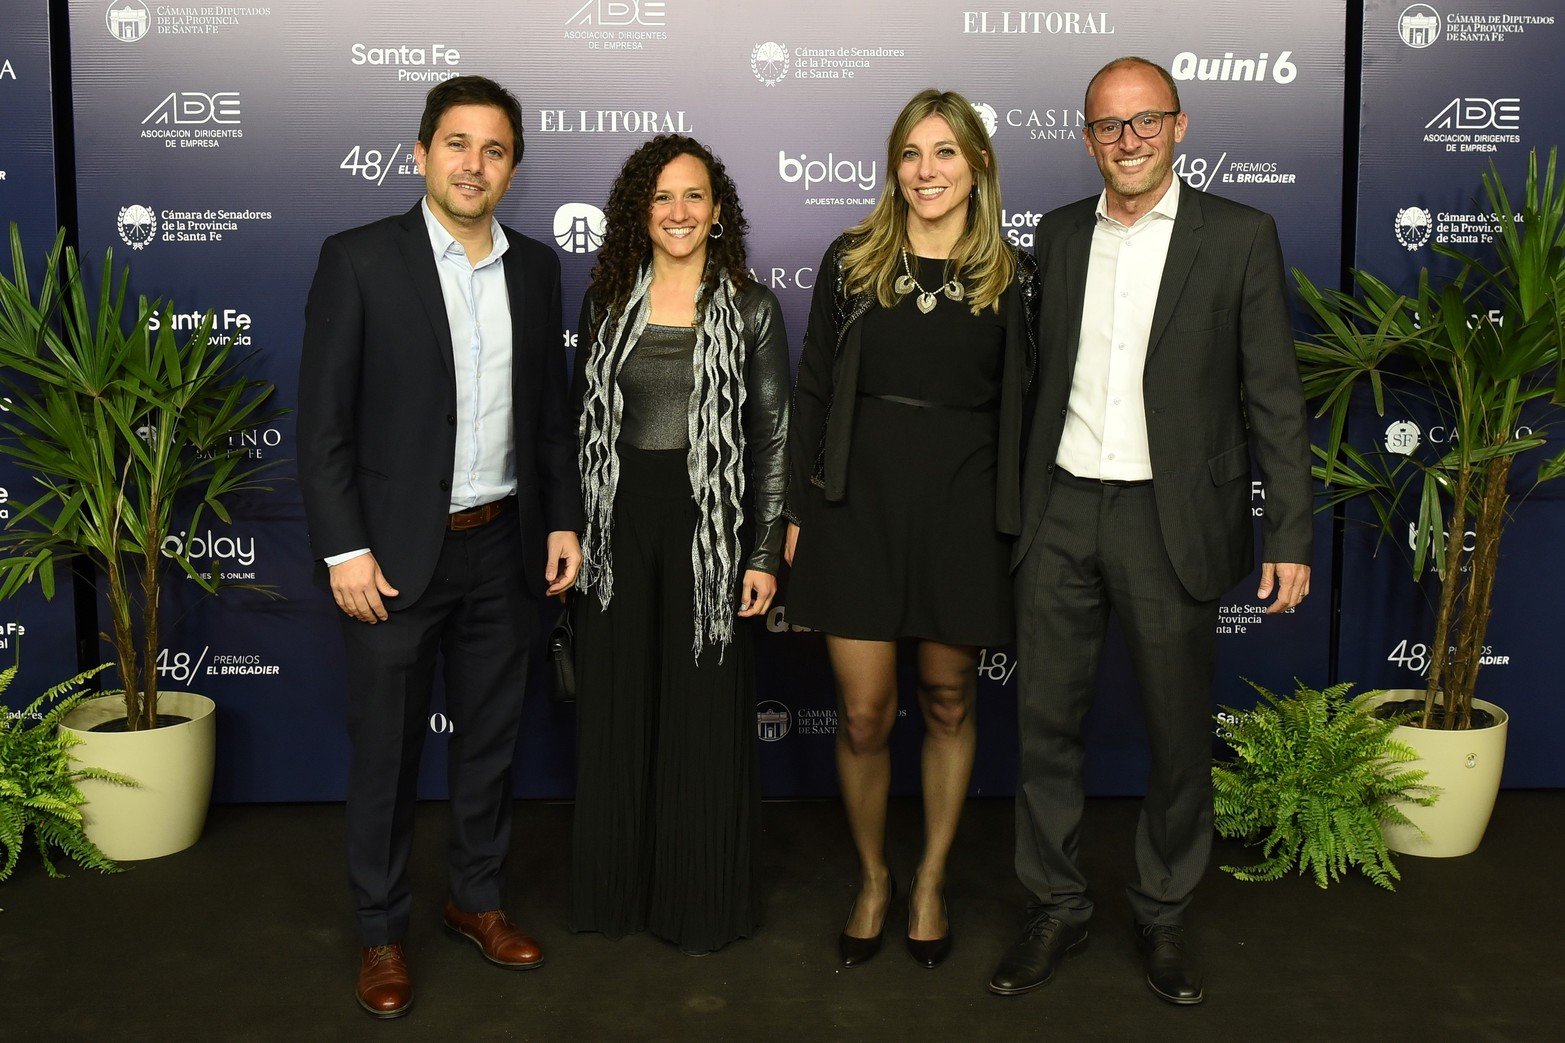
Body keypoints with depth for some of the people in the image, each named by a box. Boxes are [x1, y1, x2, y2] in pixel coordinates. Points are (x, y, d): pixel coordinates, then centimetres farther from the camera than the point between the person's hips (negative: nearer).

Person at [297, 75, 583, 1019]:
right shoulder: (359, 259, -7)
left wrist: (564, 518, 6)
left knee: (493, 735, 15)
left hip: (503, 546, 4)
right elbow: (323, 420, -9)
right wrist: (344, 549, -13)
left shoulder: (535, 266, 6)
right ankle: (382, 933, 24)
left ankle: (480, 897, 34)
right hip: (397, 551, -4)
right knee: (387, 749, 7)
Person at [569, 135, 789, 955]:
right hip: (616, 521, 3)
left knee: (705, 714, 5)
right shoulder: (607, 301, 8)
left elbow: (773, 436, -2)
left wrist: (763, 553, -7)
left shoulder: (750, 307, 0)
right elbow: (583, 421, 10)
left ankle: (703, 901, 22)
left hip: (708, 520, -3)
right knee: (615, 709, 10)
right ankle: (617, 888, 27)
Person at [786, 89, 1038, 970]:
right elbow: (814, 392, 5)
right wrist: (800, 511, 1)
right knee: (864, 714, 3)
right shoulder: (852, 261, 4)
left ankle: (932, 882, 31)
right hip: (859, 504, 0)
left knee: (949, 705, 11)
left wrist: (1018, 522, 2)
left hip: (961, 511, 0)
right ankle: (873, 880, 27)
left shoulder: (1014, 276, 3)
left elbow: (1024, 407, 6)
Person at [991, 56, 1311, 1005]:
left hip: (1172, 520, -3)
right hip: (1062, 511, 3)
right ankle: (1058, 907, 26)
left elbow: (1274, 396, -4)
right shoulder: (1060, 234, 9)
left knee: (1180, 733, 8)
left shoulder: (1241, 236, -2)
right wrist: (1023, 500, 9)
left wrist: (1292, 534, -8)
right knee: (1046, 720, 8)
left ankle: (1164, 913, 29)